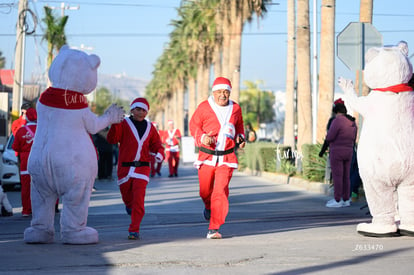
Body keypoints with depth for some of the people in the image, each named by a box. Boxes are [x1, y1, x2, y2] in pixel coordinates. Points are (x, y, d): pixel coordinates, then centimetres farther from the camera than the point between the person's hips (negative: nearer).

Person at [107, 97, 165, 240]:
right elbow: (112, 139, -13)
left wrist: (159, 152, -3)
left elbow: (156, 144, 19)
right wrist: (115, 124, -28)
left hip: (142, 167, 1)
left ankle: (134, 230, -10)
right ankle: (129, 206, 53)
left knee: (138, 198, -12)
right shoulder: (124, 124, -2)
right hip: (125, 167, -1)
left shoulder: (150, 127, 10)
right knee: (126, 195, 14)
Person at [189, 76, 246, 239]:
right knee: (205, 191, 10)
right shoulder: (204, 107, -4)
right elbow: (194, 125, 2)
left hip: (226, 158, 0)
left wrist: (240, 138, 6)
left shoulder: (235, 108, 6)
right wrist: (202, 137, -16)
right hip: (207, 156, 0)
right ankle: (208, 207, 48)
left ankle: (214, 229, -8)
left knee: (221, 192, -12)